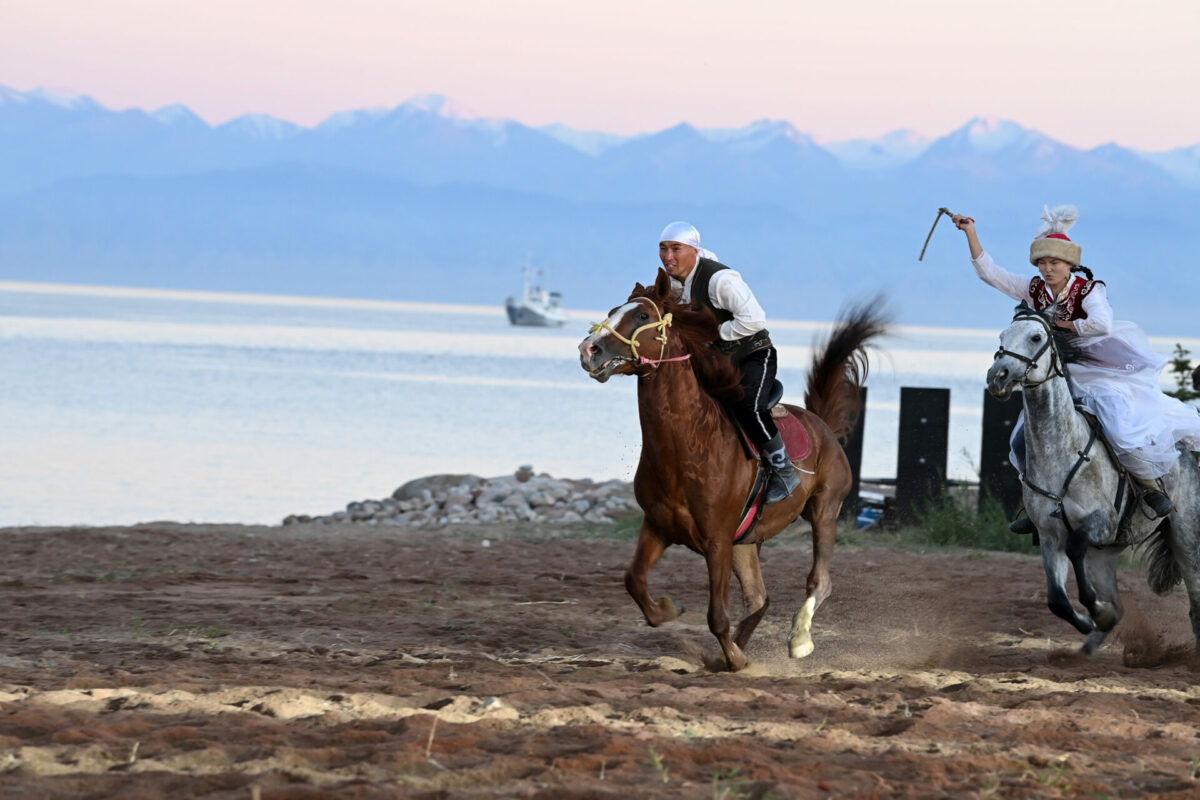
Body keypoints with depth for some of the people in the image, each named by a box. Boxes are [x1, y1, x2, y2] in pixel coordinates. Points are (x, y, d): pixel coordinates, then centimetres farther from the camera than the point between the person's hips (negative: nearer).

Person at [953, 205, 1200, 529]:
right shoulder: (1035, 290, 1)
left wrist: (1061, 325, -22)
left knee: (1126, 435, -26)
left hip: (1100, 377, -6)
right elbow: (989, 272, 2)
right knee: (1024, 441, 3)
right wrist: (970, 232, -5)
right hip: (1056, 381, 6)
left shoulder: (1090, 290, -14)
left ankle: (1153, 487, 0)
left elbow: (1102, 323, -34)